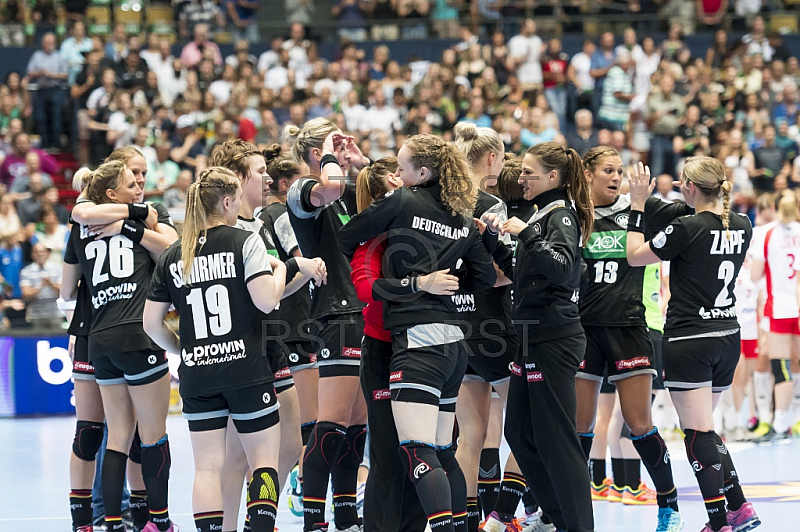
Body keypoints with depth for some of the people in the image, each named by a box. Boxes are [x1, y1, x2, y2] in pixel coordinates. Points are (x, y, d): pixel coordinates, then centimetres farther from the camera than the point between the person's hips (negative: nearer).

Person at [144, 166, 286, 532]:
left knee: (207, 467, 5)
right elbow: (265, 300, -16)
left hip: (196, 375, 4)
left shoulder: (172, 257, 8)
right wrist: (280, 271, 3)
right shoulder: (245, 242, -6)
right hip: (246, 371, -4)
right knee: (264, 460, 4)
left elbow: (152, 324, 8)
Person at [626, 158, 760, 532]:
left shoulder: (687, 228, -16)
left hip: (689, 338, -7)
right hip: (728, 336, 7)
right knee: (702, 428, 19)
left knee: (698, 433, -4)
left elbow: (635, 256, -5)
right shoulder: (741, 227, 3)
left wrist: (638, 205, 1)